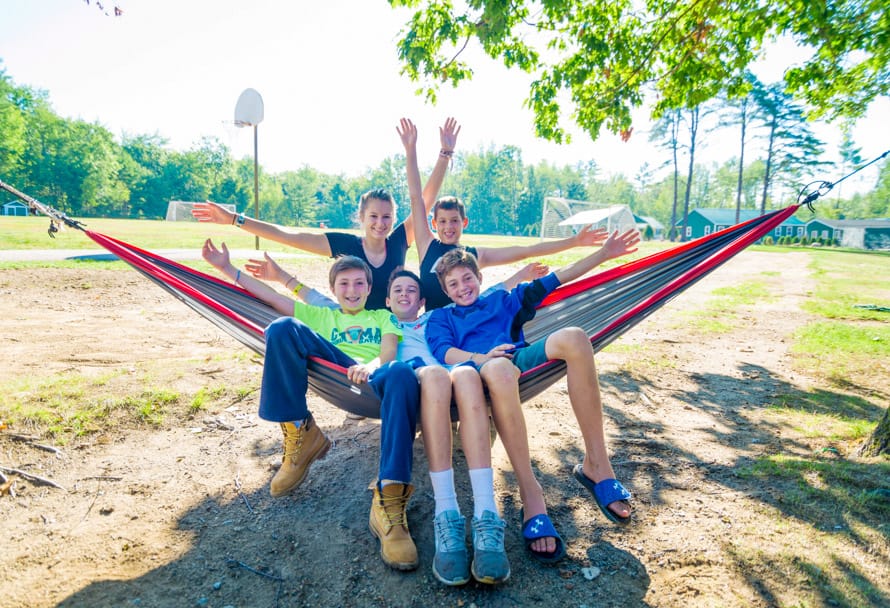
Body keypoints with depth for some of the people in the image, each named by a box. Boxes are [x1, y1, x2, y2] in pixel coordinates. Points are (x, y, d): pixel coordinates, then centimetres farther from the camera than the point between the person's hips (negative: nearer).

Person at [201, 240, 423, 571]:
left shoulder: (383, 317, 29)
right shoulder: (322, 316, 34)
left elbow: (389, 352, 7)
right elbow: (272, 296, 25)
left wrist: (371, 366, -17)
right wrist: (227, 268, 19)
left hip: (374, 380, -2)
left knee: (401, 373, -41)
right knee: (283, 327, -19)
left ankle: (389, 501, -46)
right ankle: (299, 432, -15)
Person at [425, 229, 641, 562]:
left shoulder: (503, 299, 33)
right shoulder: (440, 317, 26)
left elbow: (554, 281, 27)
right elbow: (444, 351, 4)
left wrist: (604, 254, 21)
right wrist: (481, 357, -16)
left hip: (523, 358, 3)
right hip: (481, 368, -3)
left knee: (572, 337, -29)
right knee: (500, 369, -41)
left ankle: (595, 463, -25)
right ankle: (530, 492, -37)